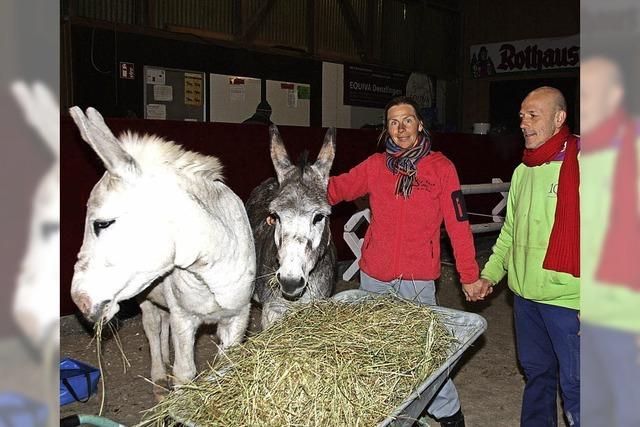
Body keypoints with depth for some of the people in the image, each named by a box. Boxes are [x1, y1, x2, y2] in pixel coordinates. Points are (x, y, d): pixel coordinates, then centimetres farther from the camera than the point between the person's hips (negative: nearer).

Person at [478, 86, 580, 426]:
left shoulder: (578, 164, -12)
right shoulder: (523, 171, 11)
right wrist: (490, 273, 12)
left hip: (566, 297, -7)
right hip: (525, 294, 7)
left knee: (573, 384, 1)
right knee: (536, 372, 20)